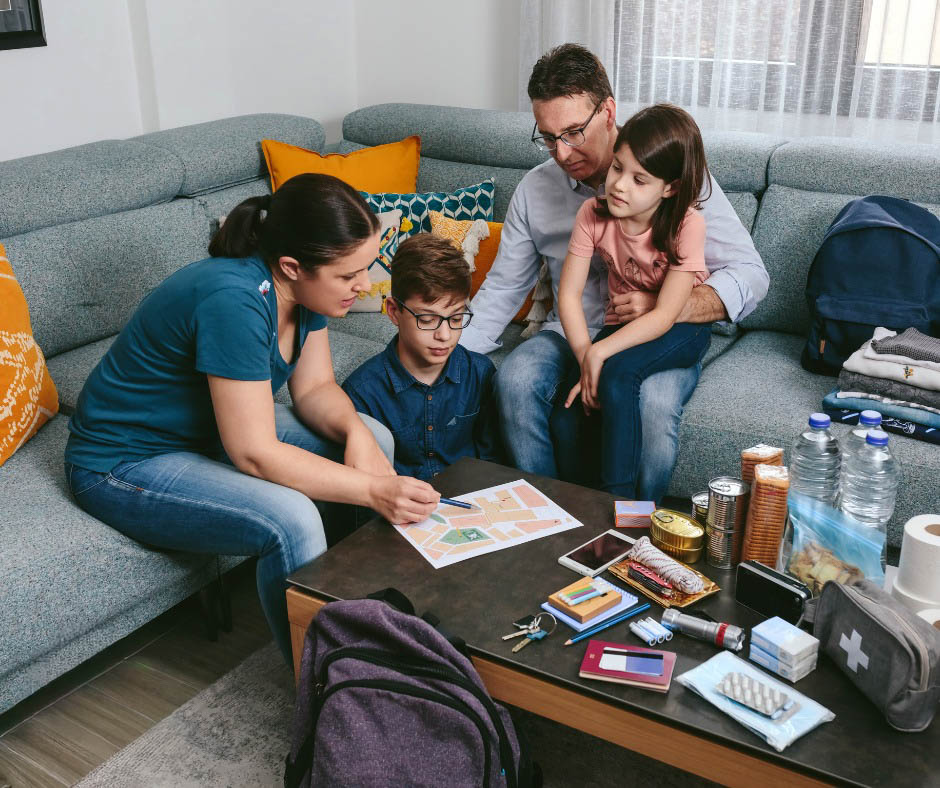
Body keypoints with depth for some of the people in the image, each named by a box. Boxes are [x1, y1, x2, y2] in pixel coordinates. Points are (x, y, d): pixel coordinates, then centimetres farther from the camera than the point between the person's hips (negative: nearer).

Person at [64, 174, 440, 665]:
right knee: (290, 518, -32)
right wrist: (372, 491, -35)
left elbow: (314, 388, 0)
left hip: (213, 429, 9)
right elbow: (255, 455, -33)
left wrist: (355, 431, -21)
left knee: (376, 437, -3)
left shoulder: (303, 286, -8)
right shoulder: (234, 300, -34)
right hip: (128, 462, -9)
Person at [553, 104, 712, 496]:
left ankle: (618, 502, -20)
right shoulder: (593, 214, -11)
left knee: (617, 373, -34)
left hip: (681, 331, -4)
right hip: (622, 326, 4)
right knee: (565, 420, -18)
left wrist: (599, 353, -34)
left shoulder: (687, 225, -21)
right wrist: (584, 355, -26)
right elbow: (569, 293, -12)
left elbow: (664, 316, -25)